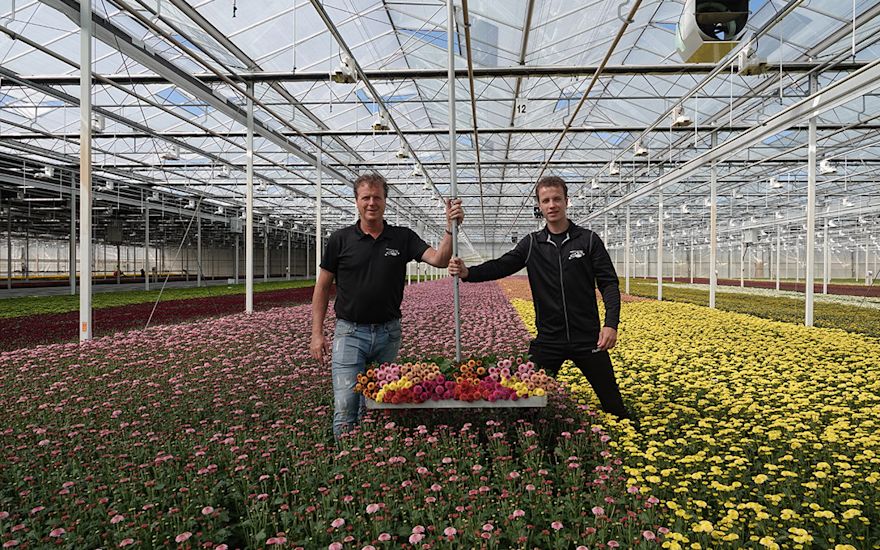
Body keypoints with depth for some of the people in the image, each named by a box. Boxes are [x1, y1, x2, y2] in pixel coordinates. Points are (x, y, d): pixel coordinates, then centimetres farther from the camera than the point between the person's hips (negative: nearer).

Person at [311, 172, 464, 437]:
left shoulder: (403, 237, 2)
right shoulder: (340, 239, -1)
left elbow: (439, 259, -9)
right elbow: (322, 287, 3)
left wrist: (450, 227, -26)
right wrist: (317, 334, -3)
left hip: (389, 333, 2)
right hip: (350, 333, -2)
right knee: (345, 409, -8)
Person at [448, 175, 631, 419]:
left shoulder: (589, 240, -1)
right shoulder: (531, 244, 4)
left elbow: (609, 283, -3)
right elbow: (502, 266, -7)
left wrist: (611, 324, -17)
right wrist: (468, 272, -26)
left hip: (587, 338, -1)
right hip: (548, 340, 1)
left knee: (612, 402, 8)